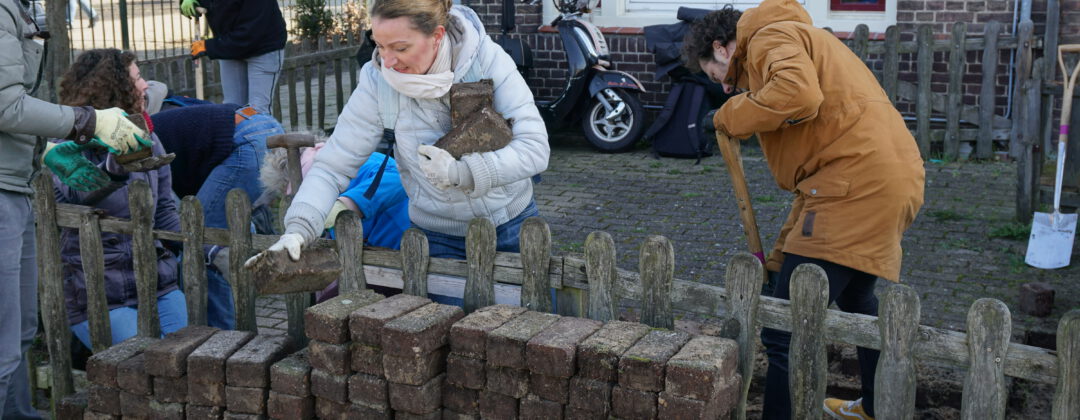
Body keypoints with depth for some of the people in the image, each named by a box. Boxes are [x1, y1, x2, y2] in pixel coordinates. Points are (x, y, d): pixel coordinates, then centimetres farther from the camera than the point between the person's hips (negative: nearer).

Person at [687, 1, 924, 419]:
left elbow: (799, 95, -26)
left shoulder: (770, 37, 0)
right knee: (855, 298, 33)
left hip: (856, 187, -11)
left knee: (786, 333, -9)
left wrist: (729, 117, -8)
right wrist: (781, 254, 24)